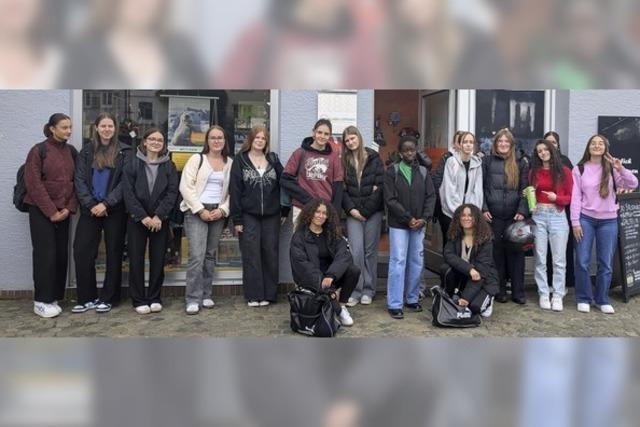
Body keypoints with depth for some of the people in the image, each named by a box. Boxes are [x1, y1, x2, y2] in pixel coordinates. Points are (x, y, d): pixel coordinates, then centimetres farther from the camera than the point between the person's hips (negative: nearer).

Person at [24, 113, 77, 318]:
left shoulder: (71, 151, 8)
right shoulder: (38, 150, -6)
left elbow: (76, 181, 7)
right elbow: (34, 184, -11)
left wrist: (69, 208, -5)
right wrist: (51, 211, -13)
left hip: (63, 212, 5)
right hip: (41, 211, -4)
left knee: (61, 253, 4)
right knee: (45, 253, -4)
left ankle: (54, 297, 14)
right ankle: (41, 301, 4)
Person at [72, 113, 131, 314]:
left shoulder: (124, 152, 1)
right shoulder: (86, 151, 9)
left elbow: (125, 182, -6)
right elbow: (80, 180, 3)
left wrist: (106, 204, -14)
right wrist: (90, 205, -10)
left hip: (114, 210, -2)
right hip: (90, 210, 2)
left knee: (114, 253, 4)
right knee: (82, 252, -2)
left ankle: (108, 298, 15)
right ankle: (87, 298, 9)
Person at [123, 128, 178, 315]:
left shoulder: (169, 166, 7)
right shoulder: (133, 164, 3)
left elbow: (172, 192, -2)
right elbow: (128, 192, -4)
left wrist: (159, 216, -13)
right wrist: (142, 216, -13)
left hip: (160, 220, 1)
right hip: (137, 220, -1)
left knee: (158, 260, 4)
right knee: (136, 259, 2)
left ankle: (154, 298, 16)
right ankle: (139, 300, 11)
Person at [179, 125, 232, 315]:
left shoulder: (230, 163, 9)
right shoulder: (197, 159, 0)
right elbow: (186, 187, -7)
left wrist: (222, 210, -7)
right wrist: (200, 210, -13)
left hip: (218, 212, 4)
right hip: (196, 211, -4)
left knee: (210, 255, 9)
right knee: (197, 255, -11)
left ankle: (206, 295, 18)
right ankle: (193, 299, -5)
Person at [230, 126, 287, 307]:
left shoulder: (273, 160, 9)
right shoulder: (240, 161, 2)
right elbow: (235, 190, -3)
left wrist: (284, 210, 3)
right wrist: (237, 219, -8)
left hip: (271, 216, 2)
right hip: (249, 216, -2)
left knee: (270, 254, 4)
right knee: (251, 255, -1)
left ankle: (269, 294, 13)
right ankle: (253, 295, 6)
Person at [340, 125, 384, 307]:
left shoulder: (373, 158, 2)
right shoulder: (343, 161, 8)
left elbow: (380, 186, -4)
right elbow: (342, 188, 5)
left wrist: (365, 211, -7)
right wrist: (351, 209, -8)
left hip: (373, 212, -1)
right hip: (353, 213, 1)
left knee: (370, 251, 4)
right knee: (356, 250, -8)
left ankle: (368, 290, 14)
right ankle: (355, 291, 0)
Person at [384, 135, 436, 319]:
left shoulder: (423, 171, 8)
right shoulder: (392, 171, -3)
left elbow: (431, 196, 5)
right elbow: (390, 199, -9)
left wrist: (424, 218, -9)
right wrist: (408, 218, -13)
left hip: (419, 224, 4)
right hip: (398, 224, -4)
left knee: (416, 261, 8)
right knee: (398, 261, -6)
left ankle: (412, 299, 22)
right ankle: (394, 304, -1)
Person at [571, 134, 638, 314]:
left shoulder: (612, 168, 4)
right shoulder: (579, 169, 1)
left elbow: (633, 185, -5)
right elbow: (575, 196, -1)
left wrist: (621, 169, -21)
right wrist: (575, 221, -7)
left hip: (608, 221, 1)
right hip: (585, 219, -1)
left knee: (606, 263, 5)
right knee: (582, 261, -1)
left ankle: (602, 300, 18)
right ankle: (583, 299, 12)